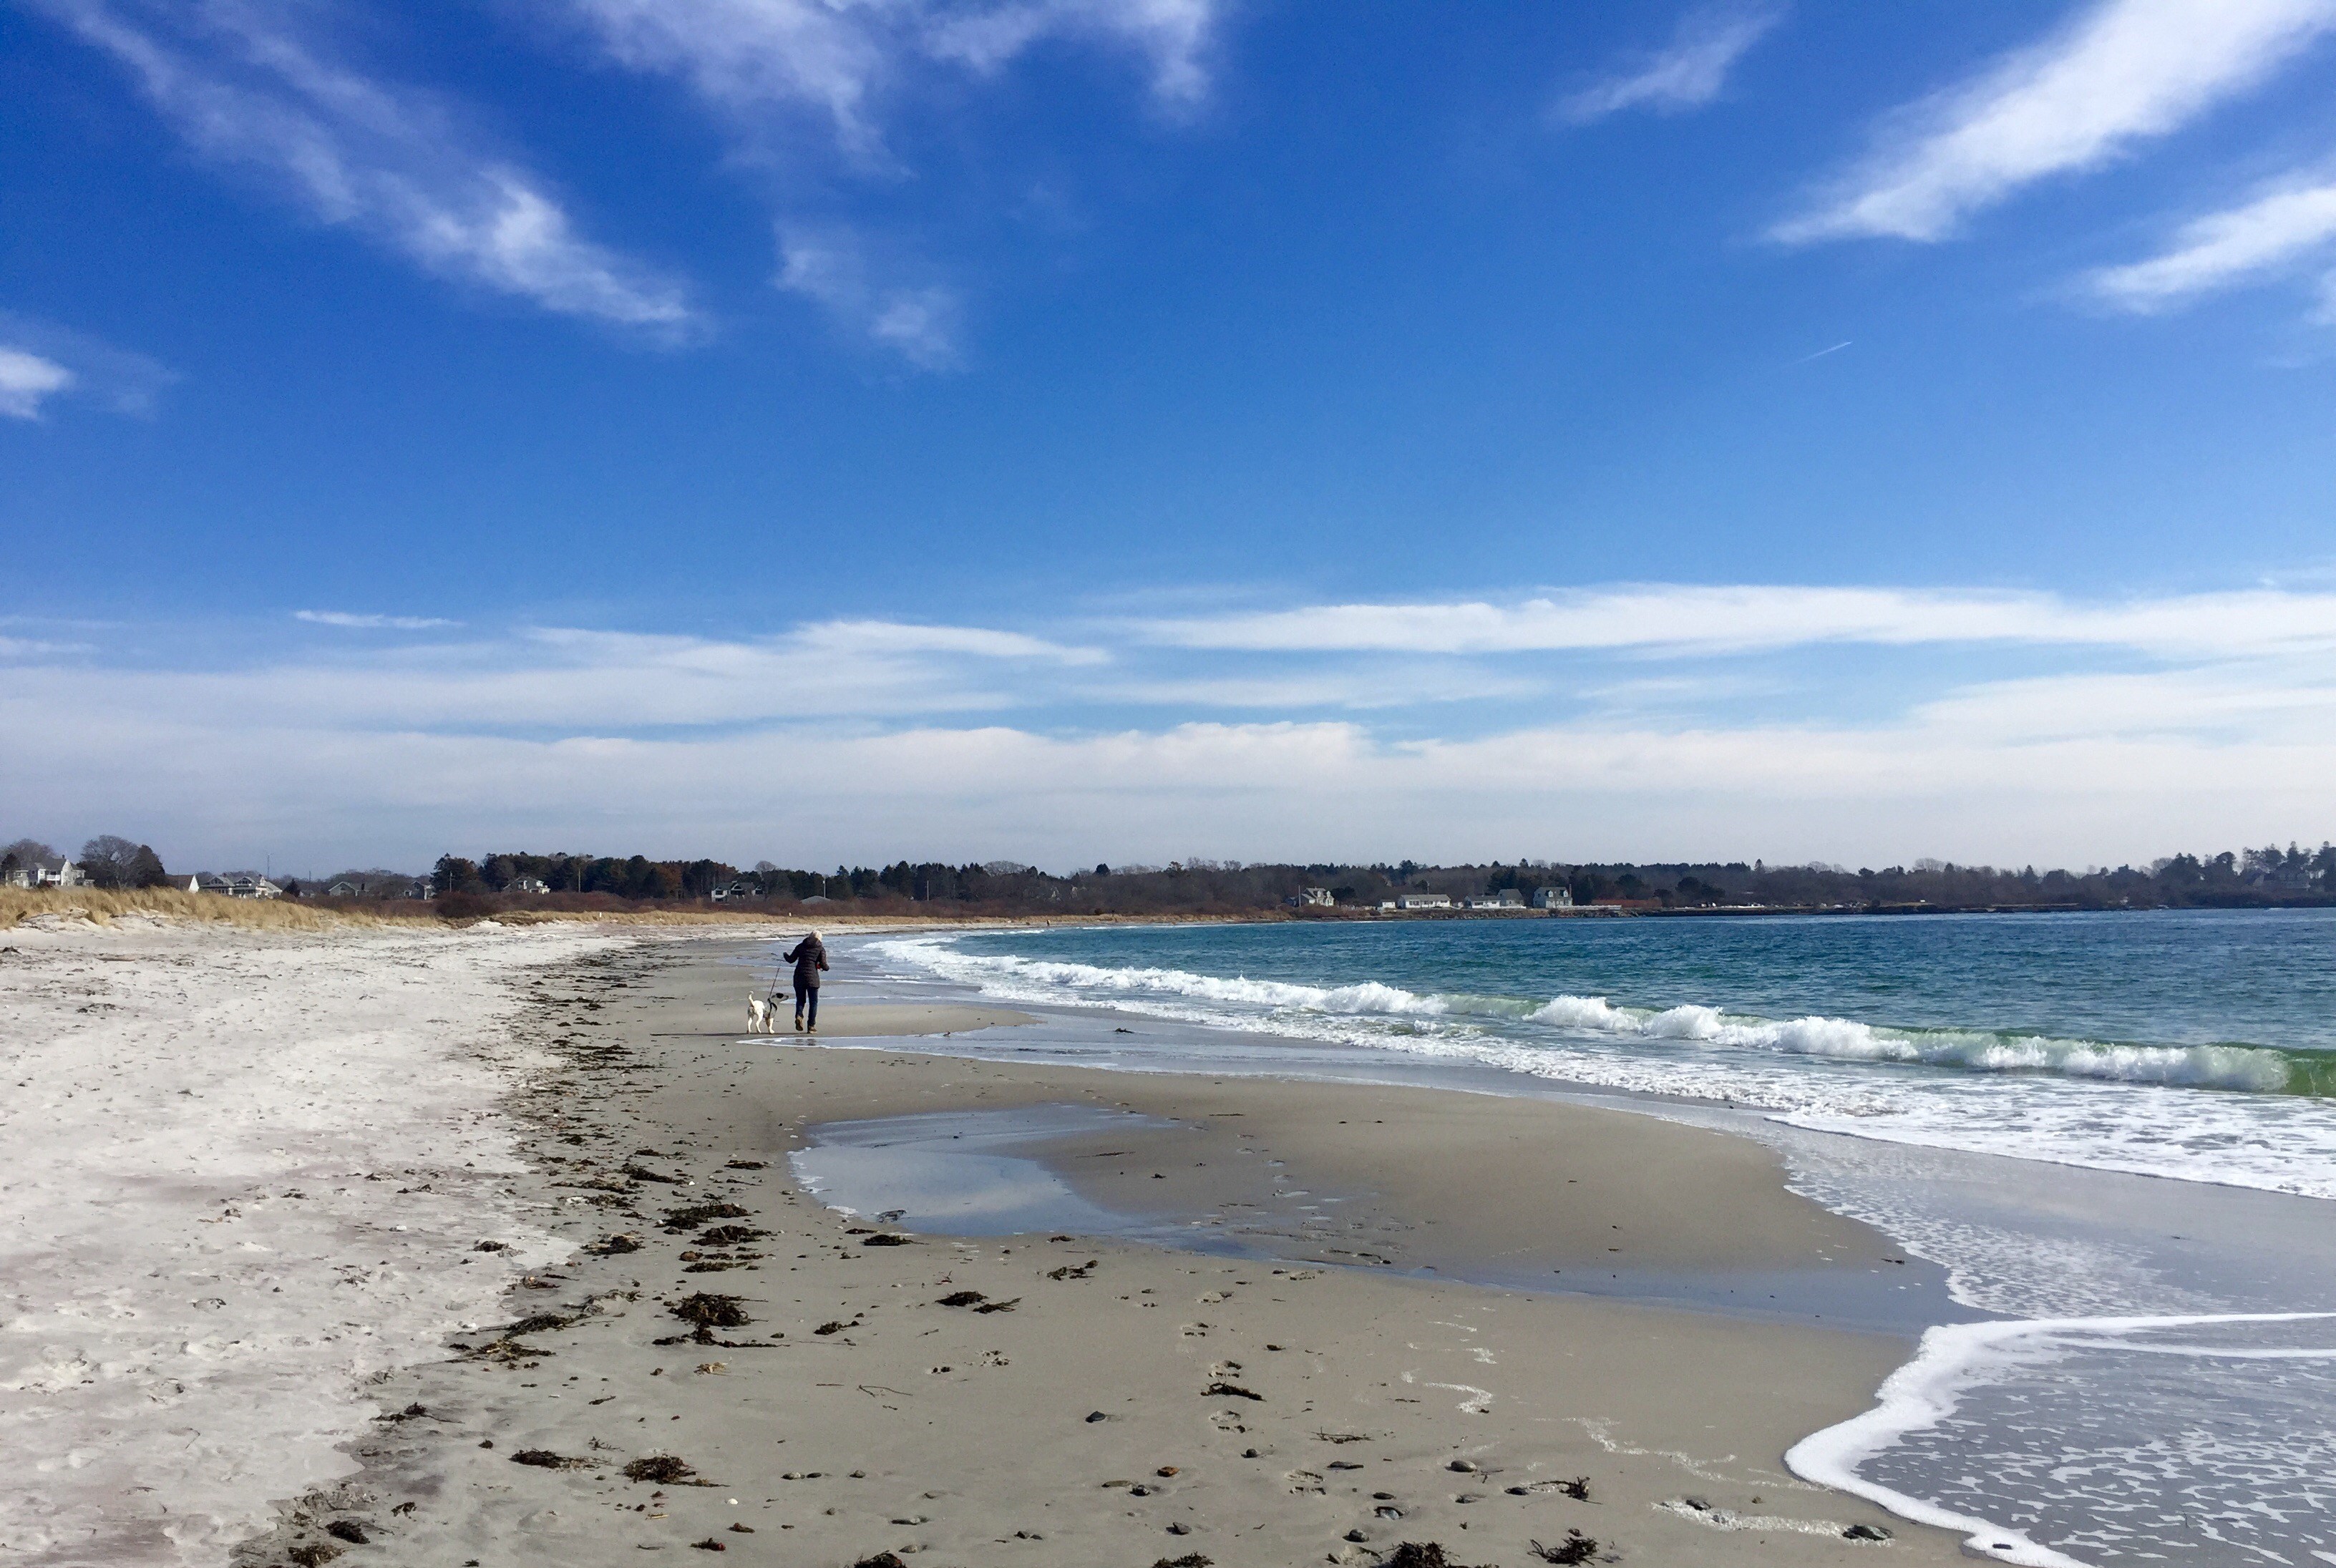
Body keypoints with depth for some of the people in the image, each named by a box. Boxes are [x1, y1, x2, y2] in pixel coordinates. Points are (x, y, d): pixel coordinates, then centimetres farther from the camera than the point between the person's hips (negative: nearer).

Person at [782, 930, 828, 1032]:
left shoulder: (801, 946, 7)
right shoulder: (821, 949, 1)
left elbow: (791, 960, 7)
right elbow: (824, 965, -8)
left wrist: (785, 955, 27)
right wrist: (826, 967, 15)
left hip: (799, 977, 2)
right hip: (812, 978, -2)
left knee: (800, 1000, 15)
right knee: (813, 1002, 8)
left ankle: (799, 1016, -14)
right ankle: (811, 1026, 3)